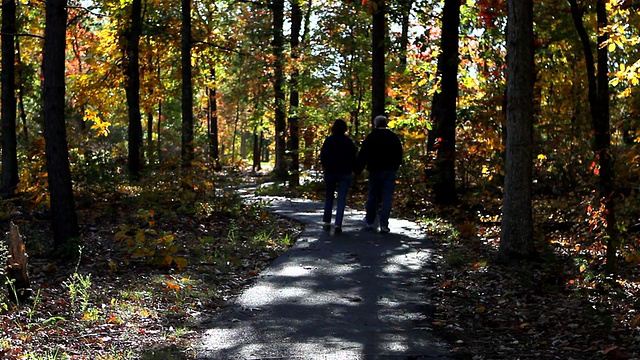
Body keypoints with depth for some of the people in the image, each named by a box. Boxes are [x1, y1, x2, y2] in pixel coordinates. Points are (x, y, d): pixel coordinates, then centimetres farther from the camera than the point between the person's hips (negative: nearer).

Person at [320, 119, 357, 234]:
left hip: (330, 172, 0)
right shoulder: (349, 142, 0)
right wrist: (352, 169, 15)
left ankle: (327, 222, 13)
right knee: (342, 199, 0)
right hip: (345, 173, 0)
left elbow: (323, 156, -4)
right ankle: (338, 224, -9)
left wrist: (326, 167, 11)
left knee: (329, 197, 14)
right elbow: (353, 157, 2)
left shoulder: (329, 140, -4)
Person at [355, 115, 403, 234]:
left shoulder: (371, 137, -2)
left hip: (375, 170, 0)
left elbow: (362, 155, -4)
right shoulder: (394, 137, 5)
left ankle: (369, 222, 18)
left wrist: (358, 170, 1)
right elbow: (399, 156, 11)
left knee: (372, 197, 11)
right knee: (387, 198, -1)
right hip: (390, 172, 0)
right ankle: (384, 225, -6)